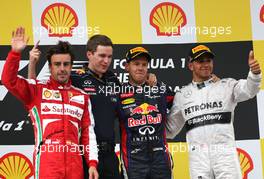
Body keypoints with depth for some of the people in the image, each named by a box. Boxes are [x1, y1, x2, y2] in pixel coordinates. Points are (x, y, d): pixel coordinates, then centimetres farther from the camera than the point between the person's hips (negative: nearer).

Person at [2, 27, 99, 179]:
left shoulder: (82, 96, 17)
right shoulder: (37, 89, 9)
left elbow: (88, 132, 15)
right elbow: (9, 80, -4)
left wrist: (92, 163, 6)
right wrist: (15, 52, -16)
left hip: (75, 164, 3)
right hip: (47, 163, -3)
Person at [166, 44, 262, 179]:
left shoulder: (226, 86, 9)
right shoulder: (182, 95, 16)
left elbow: (248, 90, -11)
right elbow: (170, 130, 20)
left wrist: (254, 73, -31)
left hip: (224, 152, -2)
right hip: (197, 156, 2)